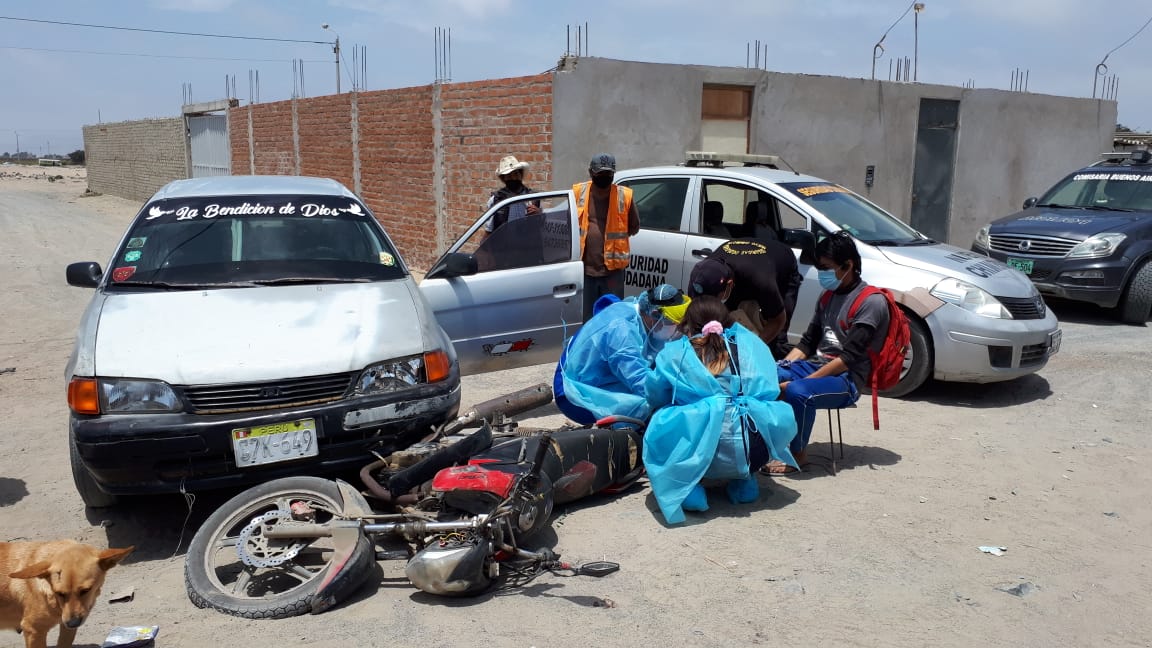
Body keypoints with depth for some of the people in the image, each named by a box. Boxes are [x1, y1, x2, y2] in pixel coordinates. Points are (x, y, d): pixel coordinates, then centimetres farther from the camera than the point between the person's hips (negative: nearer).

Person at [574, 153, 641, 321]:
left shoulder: (624, 196, -1)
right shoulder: (578, 192, 1)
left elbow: (634, 227, 10)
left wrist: (614, 237, 4)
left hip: (612, 269, -1)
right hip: (585, 268, 1)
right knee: (586, 317, 9)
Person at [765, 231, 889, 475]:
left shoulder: (871, 302, -12)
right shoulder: (828, 297, 14)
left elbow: (848, 358, -19)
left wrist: (799, 381, -23)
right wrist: (781, 369, -1)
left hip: (846, 379, -7)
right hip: (814, 364, 8)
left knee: (798, 392, -35)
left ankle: (797, 455, -13)